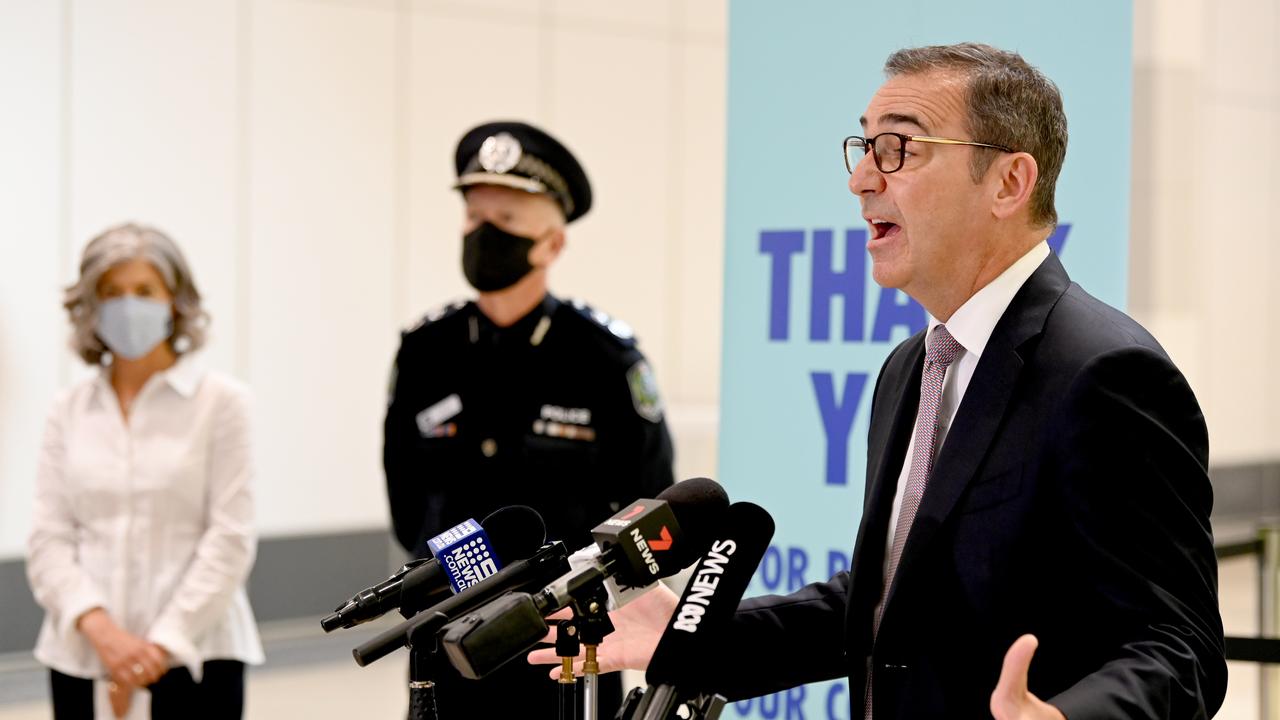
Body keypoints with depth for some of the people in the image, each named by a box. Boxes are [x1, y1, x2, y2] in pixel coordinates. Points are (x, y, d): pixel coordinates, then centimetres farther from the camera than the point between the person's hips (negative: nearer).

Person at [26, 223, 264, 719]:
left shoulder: (220, 400, 0)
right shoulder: (70, 411, 9)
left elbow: (231, 536, -5)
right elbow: (48, 537, 4)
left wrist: (164, 641, -12)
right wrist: (100, 627, -12)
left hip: (193, 654, -3)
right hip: (82, 656, 3)